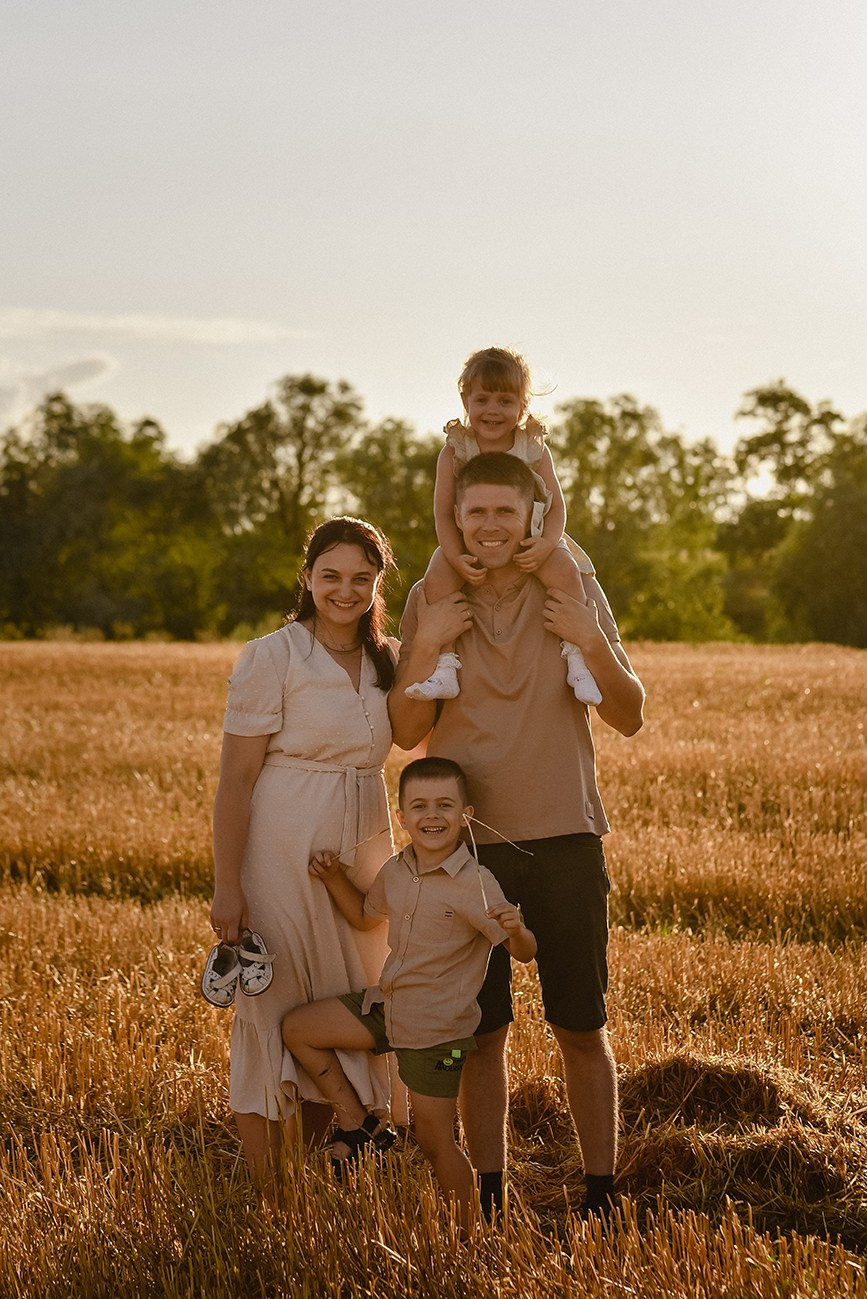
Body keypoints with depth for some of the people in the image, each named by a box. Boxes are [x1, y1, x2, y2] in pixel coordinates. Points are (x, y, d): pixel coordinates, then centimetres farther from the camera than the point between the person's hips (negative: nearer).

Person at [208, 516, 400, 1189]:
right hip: (284, 851, -6)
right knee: (275, 1007, -3)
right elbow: (235, 779, -11)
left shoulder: (386, 660, 10)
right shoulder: (271, 658, -9)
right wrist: (228, 885, -16)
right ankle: (266, 1191, 5)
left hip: (361, 849, 6)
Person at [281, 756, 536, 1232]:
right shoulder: (395, 872, 1)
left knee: (434, 1139, -1)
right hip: (387, 1006, 7)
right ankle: (359, 1125, 16)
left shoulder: (474, 885, -20)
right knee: (298, 1028, 9)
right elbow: (366, 916, 22)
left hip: (438, 1029, -7)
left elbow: (524, 952, -22)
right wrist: (335, 878, 5)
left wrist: (514, 931, -45)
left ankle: (465, 1234, 16)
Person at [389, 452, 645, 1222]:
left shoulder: (576, 594, 3)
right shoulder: (430, 602, 3)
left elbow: (630, 718, 3)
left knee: (581, 1029, 3)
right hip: (470, 842, 1)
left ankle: (602, 1193, 13)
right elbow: (406, 733, 1)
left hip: (565, 840, 0)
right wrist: (427, 647, -13)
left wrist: (593, 644, -13)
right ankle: (490, 1198, 16)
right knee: (482, 1029, 6)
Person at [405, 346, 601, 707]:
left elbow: (556, 505, -4)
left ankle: (575, 657, -21)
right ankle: (444, 667, -24)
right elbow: (444, 512, -7)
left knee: (565, 569, -28)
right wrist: (457, 558, -23)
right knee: (437, 578, -28)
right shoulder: (454, 452, -5)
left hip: (529, 542, 0)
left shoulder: (534, 449, -2)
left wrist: (546, 544, -25)